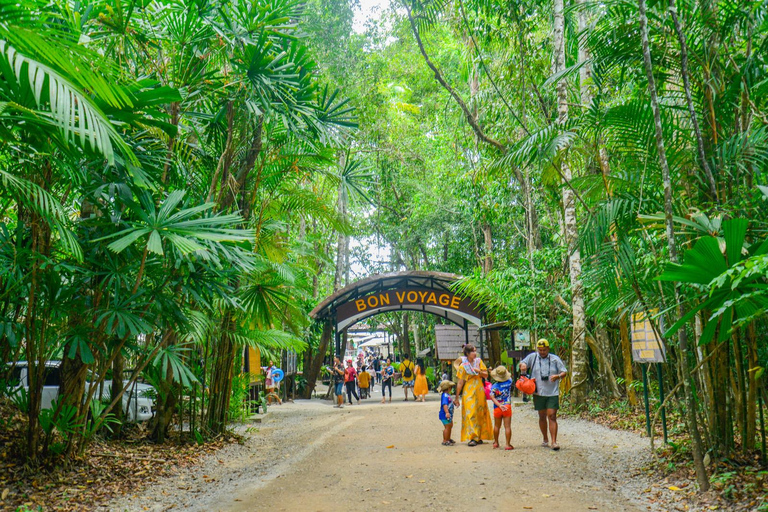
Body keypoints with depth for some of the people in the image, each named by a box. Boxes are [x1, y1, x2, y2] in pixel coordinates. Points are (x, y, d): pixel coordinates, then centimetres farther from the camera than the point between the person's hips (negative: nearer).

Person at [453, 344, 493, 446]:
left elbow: (486, 375, 7)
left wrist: (479, 371, -13)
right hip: (468, 393, -4)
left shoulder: (479, 361, 4)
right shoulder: (462, 366, -7)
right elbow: (460, 383, -6)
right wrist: (457, 397, -5)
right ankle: (472, 437, -7)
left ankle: (479, 437, 19)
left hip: (479, 392, 4)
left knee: (480, 414, 8)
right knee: (470, 414, -9)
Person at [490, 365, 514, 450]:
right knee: (507, 426, -1)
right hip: (507, 407, -1)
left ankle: (496, 442, 29)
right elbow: (510, 377, 21)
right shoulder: (509, 382, -2)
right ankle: (508, 444, -3)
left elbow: (492, 397, -16)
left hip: (497, 408, 1)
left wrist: (500, 405, -19)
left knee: (497, 426, 16)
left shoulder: (494, 386, -5)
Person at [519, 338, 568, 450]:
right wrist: (522, 365, -9)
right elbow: (522, 364, 16)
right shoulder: (532, 357, 5)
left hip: (552, 393, -2)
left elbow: (564, 372, 5)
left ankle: (554, 442, -9)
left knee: (552, 416, -9)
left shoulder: (555, 359, 3)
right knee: (542, 417, 12)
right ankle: (545, 440, 27)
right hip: (538, 393, 2)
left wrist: (557, 376, -16)